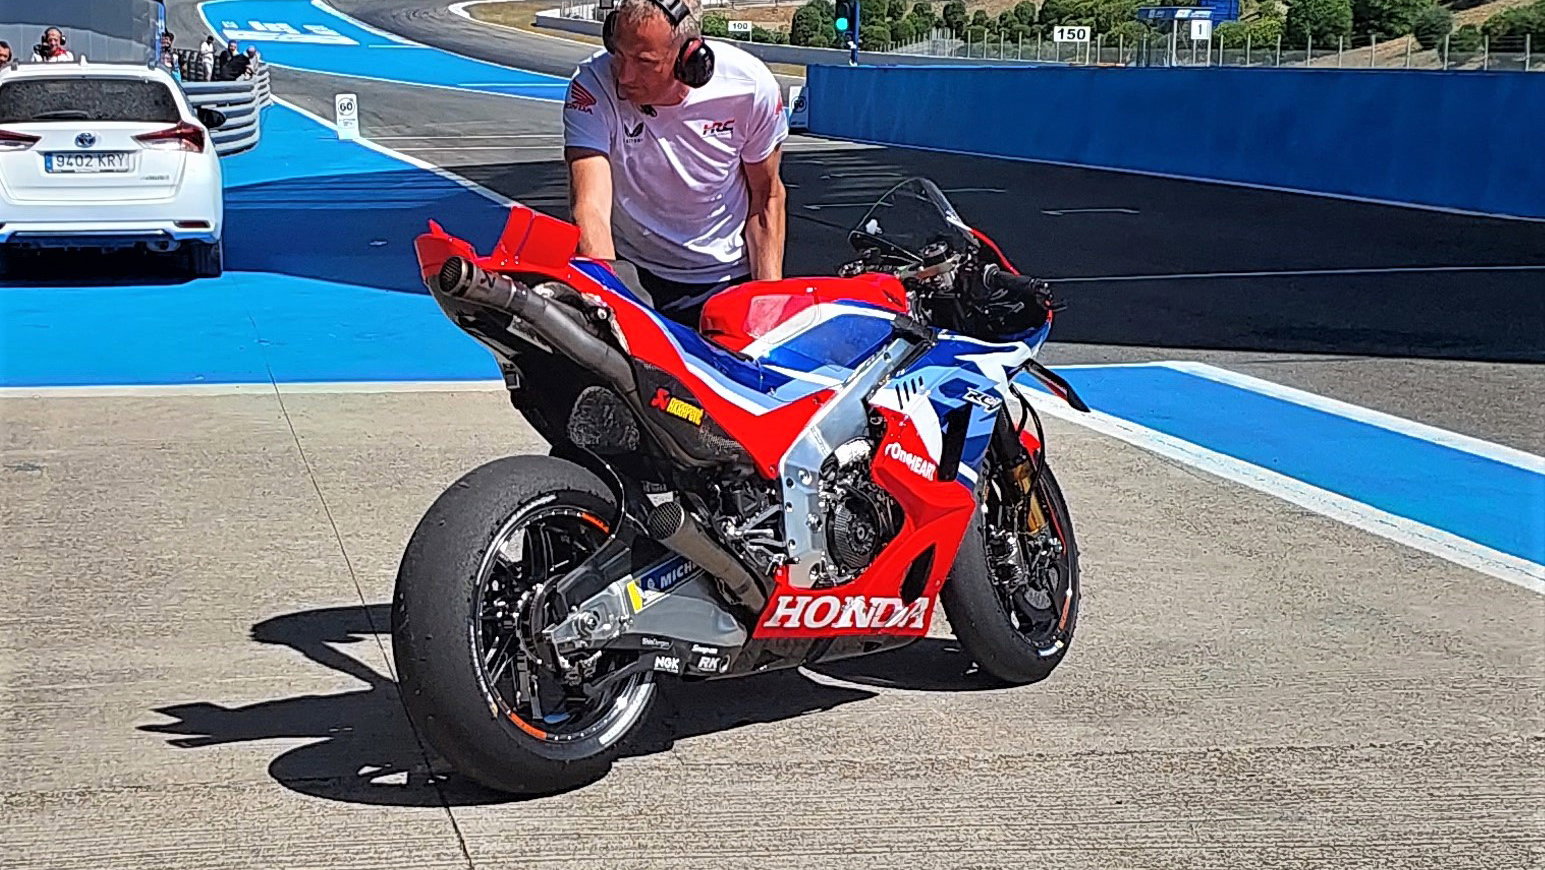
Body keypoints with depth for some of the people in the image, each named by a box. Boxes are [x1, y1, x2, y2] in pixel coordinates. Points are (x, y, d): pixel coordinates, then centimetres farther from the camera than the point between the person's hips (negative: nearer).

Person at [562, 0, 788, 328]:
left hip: (729, 276, 1)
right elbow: (590, 205, -31)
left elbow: (766, 196, -3)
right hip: (630, 269, -1)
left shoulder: (751, 87, -17)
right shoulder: (592, 87, -23)